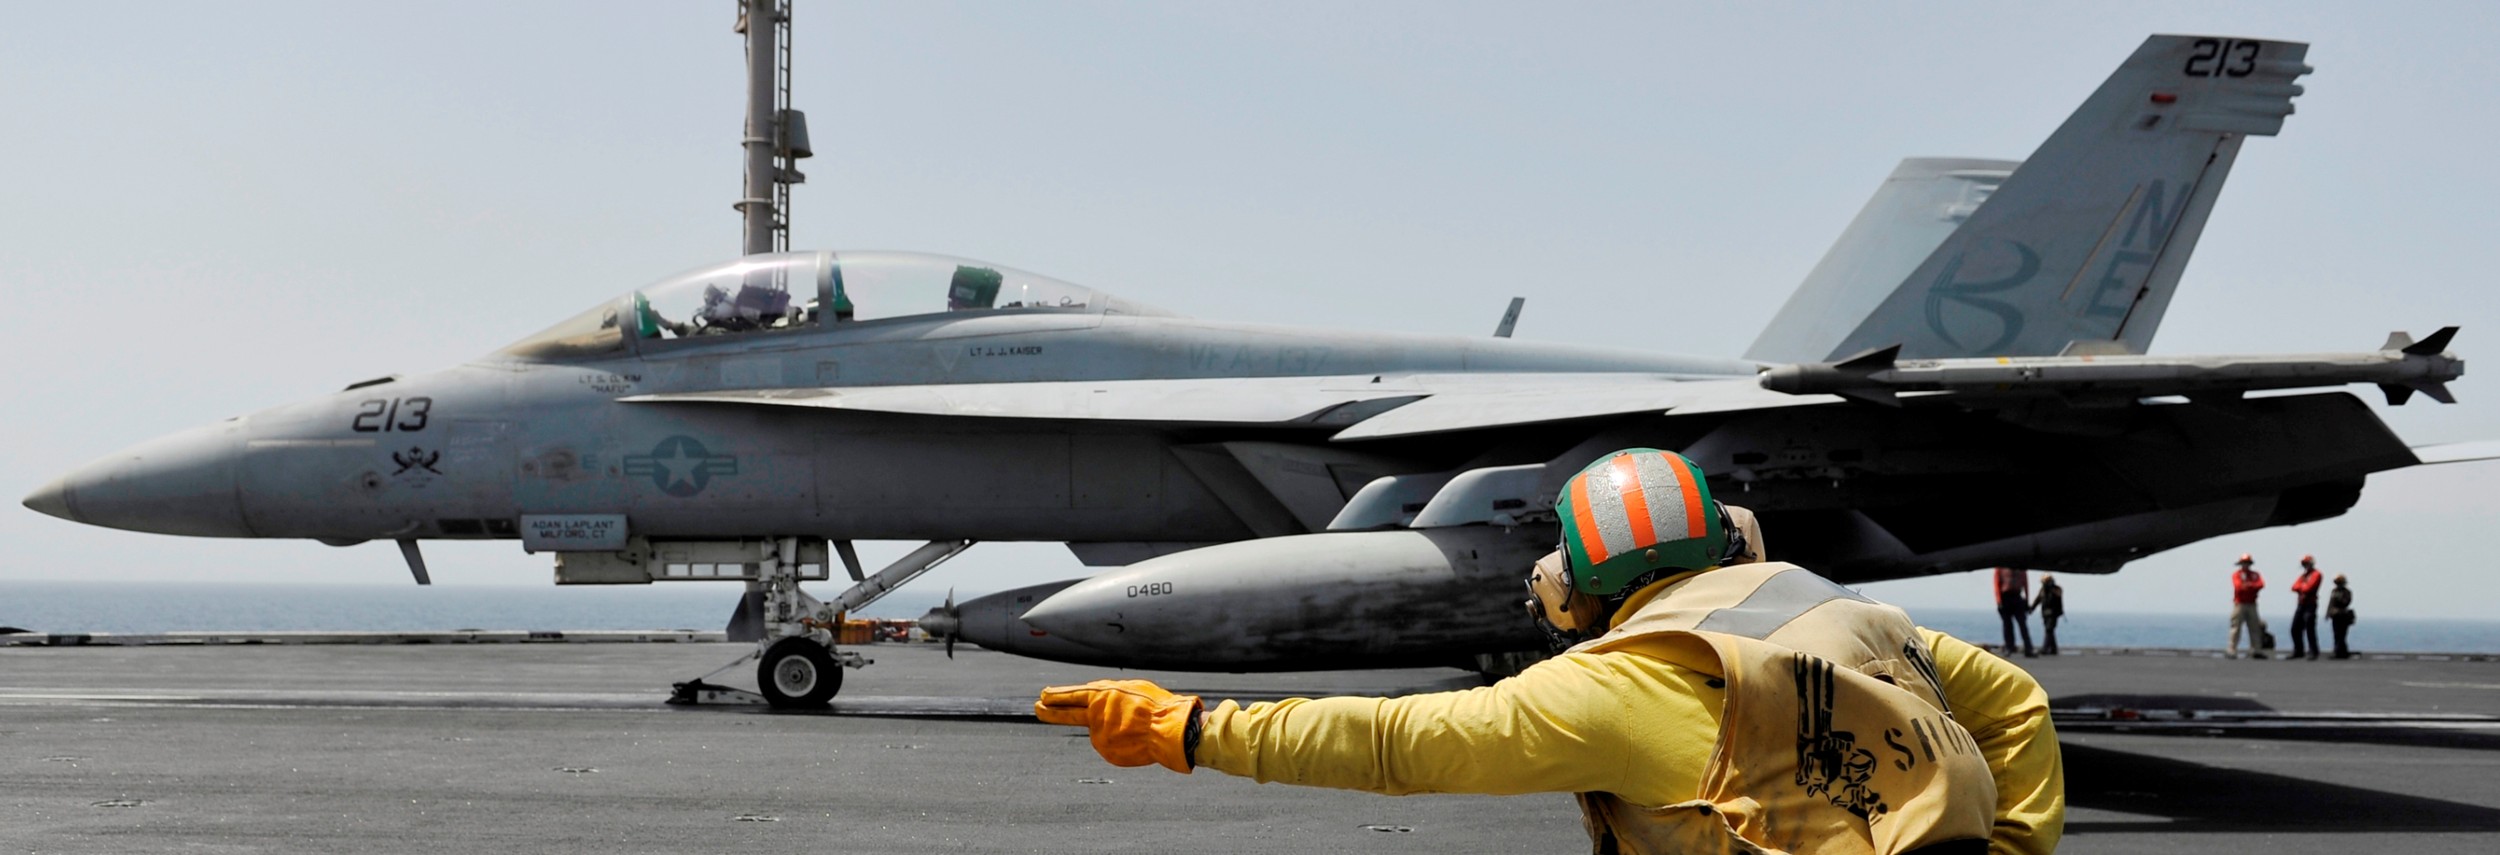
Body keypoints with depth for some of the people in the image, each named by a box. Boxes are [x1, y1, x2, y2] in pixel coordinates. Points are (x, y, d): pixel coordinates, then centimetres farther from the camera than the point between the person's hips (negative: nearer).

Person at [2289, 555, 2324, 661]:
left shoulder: (2315, 574, -4)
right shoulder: (2303, 575, 21)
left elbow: (2308, 588, -14)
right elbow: (2294, 587, 11)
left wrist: (2301, 586, 5)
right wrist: (2303, 587, -8)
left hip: (2310, 605, -8)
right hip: (2300, 604, 8)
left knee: (2309, 629, -11)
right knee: (2295, 629, 8)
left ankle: (2313, 652, -8)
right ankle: (2298, 651, 17)